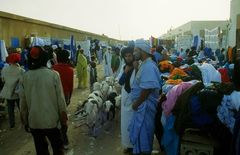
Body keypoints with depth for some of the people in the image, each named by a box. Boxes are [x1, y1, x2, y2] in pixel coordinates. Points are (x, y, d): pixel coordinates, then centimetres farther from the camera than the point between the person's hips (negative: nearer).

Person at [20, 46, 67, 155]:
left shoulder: (25, 77, -5)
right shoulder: (53, 75, -13)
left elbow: (23, 102, 1)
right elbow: (60, 100, -11)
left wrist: (25, 122, 14)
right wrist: (63, 118, 2)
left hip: (34, 122, 3)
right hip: (52, 121, -2)